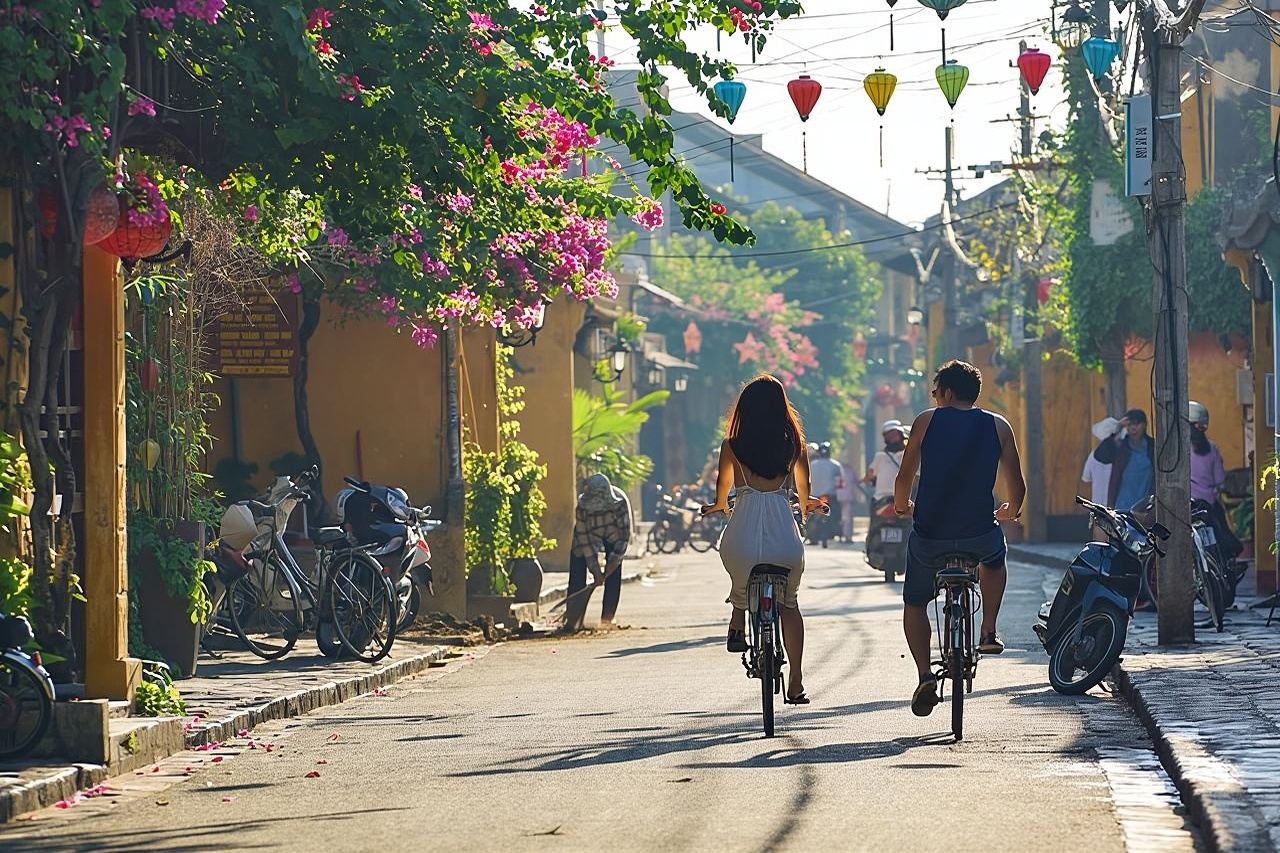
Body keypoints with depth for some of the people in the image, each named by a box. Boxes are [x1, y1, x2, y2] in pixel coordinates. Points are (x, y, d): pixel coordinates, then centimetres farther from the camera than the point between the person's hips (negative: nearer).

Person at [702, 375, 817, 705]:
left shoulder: (733, 446, 4)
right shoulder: (794, 445, 7)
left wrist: (720, 505, 46)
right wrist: (805, 507, 48)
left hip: (744, 530, -1)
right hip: (784, 538, 1)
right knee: (789, 604, 24)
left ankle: (738, 626, 19)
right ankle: (795, 683, 20)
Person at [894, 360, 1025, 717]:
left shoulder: (926, 422, 1)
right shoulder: (998, 427, 5)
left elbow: (904, 478, 4)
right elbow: (1018, 486, 8)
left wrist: (901, 505, 27)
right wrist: (1011, 511, 30)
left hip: (929, 536, -1)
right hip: (980, 534, 1)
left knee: (915, 603, 20)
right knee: (994, 559, 38)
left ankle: (925, 675, 1)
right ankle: (989, 631, 24)